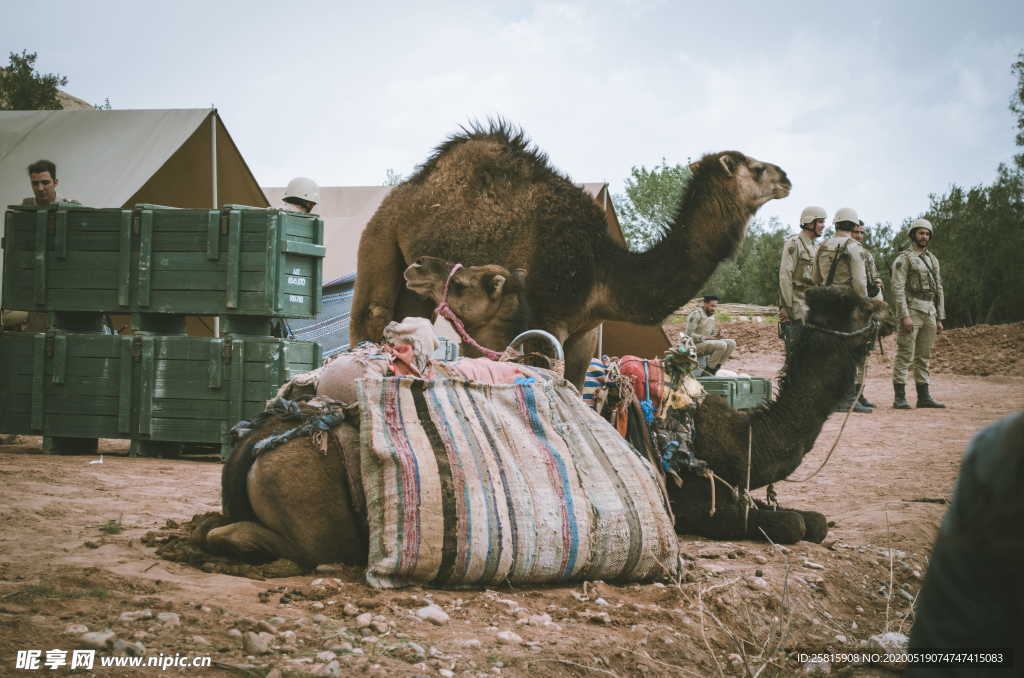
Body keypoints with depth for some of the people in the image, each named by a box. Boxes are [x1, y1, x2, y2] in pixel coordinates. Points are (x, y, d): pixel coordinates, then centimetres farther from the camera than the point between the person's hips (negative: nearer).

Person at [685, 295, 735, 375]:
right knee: (722, 345, -28)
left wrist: (717, 334, -1)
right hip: (695, 345, -9)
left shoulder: (712, 316, 13)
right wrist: (705, 337, -23)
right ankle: (709, 371, -19)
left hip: (706, 343, 9)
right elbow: (689, 334, -19)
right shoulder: (696, 314, -13)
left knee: (731, 343, -6)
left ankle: (716, 368, -8)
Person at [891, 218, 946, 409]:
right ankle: (899, 398, -8)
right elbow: (898, 288, -13)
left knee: (924, 357, 9)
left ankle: (924, 397, 12)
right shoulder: (904, 259, -5)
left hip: (929, 313, 7)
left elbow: (939, 289, 19)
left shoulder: (933, 260, 18)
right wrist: (904, 316, -21)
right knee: (905, 356, -8)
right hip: (911, 311, -7)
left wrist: (940, 318, 13)